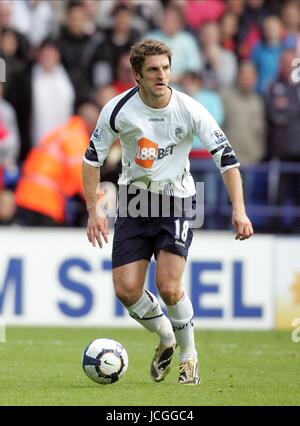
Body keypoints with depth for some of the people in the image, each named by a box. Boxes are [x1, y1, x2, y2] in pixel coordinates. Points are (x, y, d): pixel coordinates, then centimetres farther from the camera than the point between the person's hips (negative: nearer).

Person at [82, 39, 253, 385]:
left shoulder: (189, 110, -16)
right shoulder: (118, 110, -12)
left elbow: (226, 157, -13)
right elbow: (92, 158, -1)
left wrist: (239, 209, -22)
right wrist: (93, 210, -7)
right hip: (134, 203, 2)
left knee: (168, 286, -17)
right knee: (126, 290, -7)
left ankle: (188, 356, 8)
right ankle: (165, 338, 23)